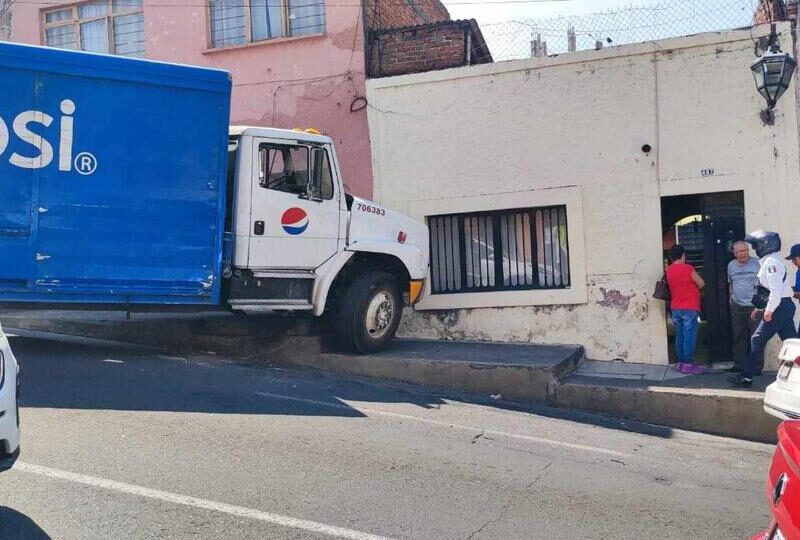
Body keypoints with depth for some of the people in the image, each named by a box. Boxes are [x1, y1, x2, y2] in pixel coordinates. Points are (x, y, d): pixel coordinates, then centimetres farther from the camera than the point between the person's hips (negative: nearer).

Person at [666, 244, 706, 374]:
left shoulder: (669, 270, 6)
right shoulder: (687, 268, -13)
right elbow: (701, 284, -4)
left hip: (675, 308, 7)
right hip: (689, 308, -7)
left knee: (679, 335, 10)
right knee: (689, 336, -4)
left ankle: (681, 362, 14)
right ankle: (688, 364, -4)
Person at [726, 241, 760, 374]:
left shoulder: (757, 263, -7)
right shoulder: (731, 265, 10)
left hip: (754, 306, -5)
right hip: (737, 307, 5)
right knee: (739, 338, 9)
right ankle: (739, 364, 17)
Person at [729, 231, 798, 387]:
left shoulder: (771, 262, -13)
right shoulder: (768, 261, 18)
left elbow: (776, 289, -22)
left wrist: (769, 310, -21)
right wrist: (760, 307, 21)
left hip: (779, 307, -10)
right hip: (784, 306, 10)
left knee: (757, 339, -7)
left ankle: (746, 376, -4)